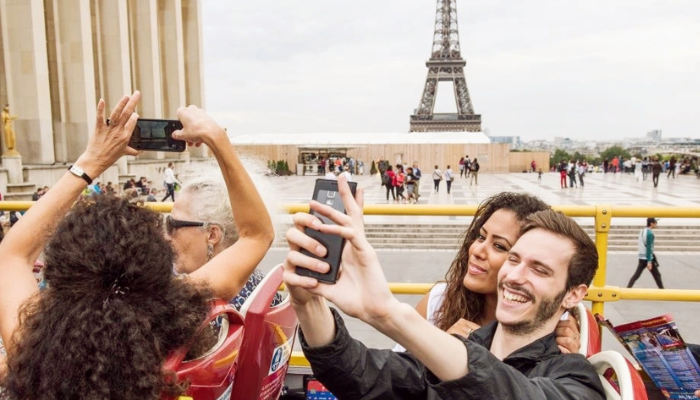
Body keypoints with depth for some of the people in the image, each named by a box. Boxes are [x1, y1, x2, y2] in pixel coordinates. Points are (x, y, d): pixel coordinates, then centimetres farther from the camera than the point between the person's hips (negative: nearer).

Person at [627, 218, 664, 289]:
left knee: (636, 275, 5)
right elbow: (649, 247, -19)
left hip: (642, 257, 8)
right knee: (657, 275, 7)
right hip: (648, 258, -8)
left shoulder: (642, 231, 12)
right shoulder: (650, 233, -14)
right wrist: (649, 261, -21)